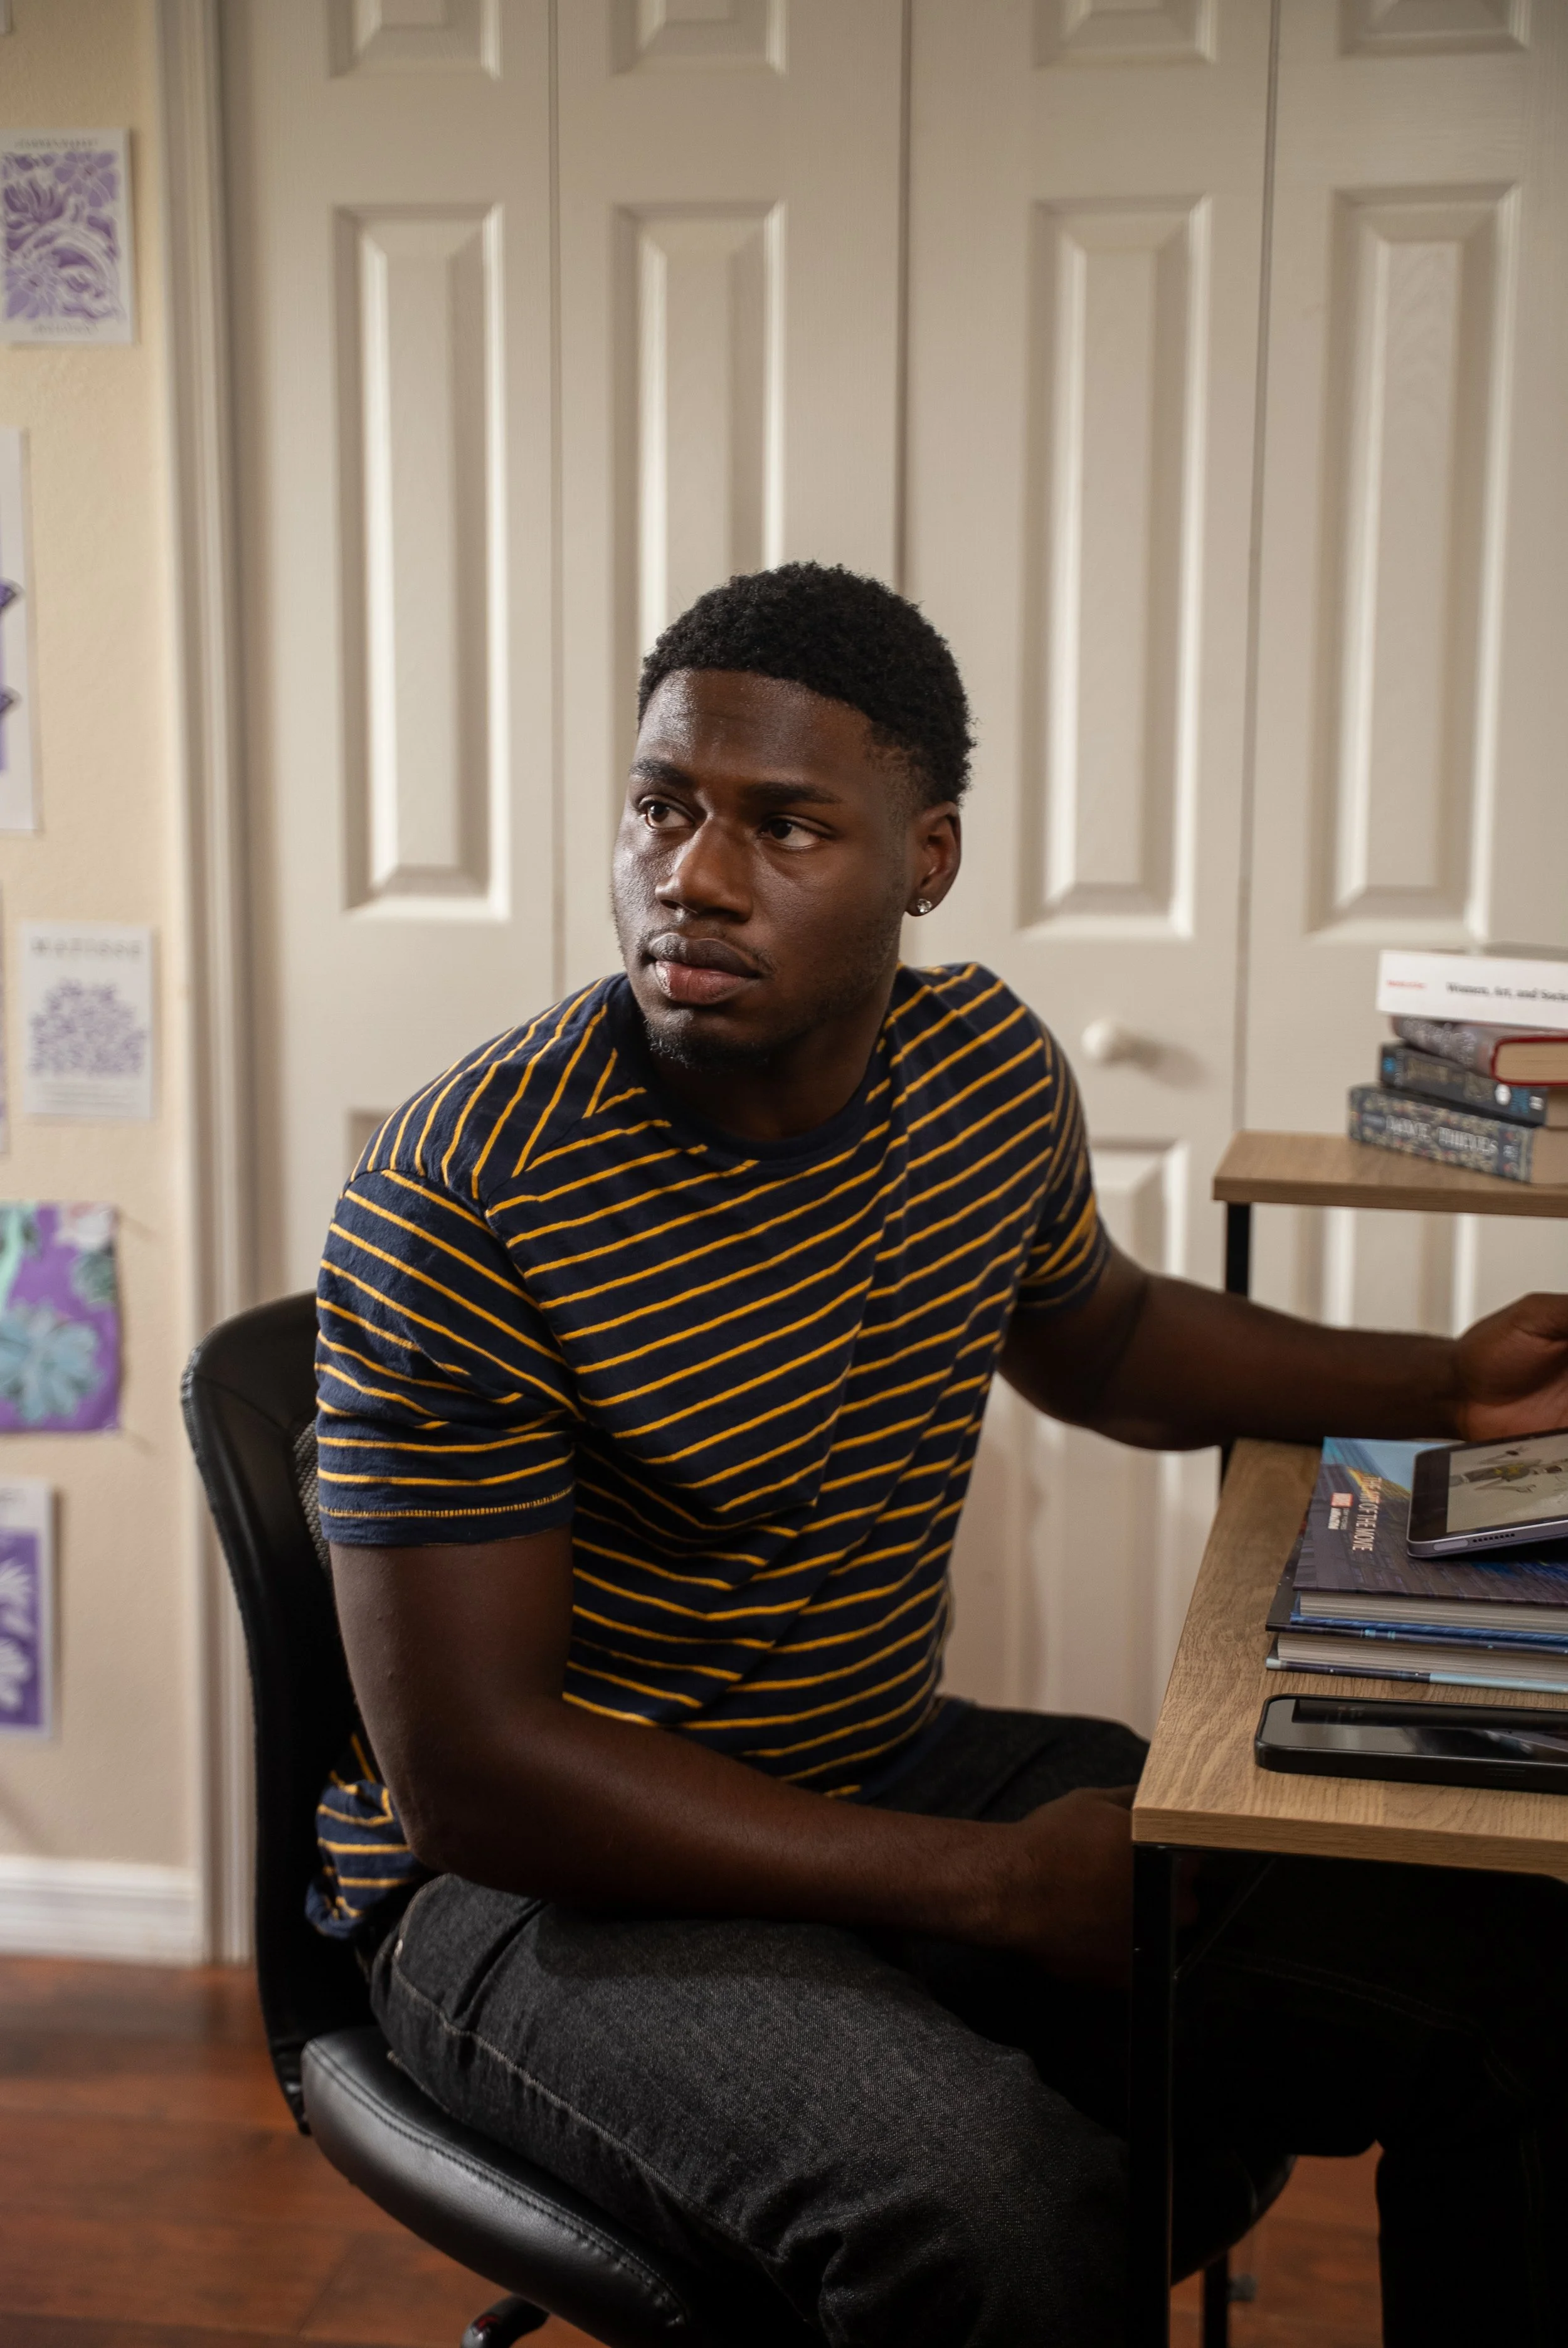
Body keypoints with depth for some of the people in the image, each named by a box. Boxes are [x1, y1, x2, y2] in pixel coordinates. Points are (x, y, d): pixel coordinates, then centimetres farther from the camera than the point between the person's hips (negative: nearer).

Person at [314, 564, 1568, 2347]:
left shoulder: (994, 1077, -1)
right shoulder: (462, 1202, -22)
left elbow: (1097, 1341, 22)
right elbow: (465, 1773, -22)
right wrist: (990, 1883, -23)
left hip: (894, 1773, 6)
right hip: (547, 1872, -6)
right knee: (1003, 2203, -35)